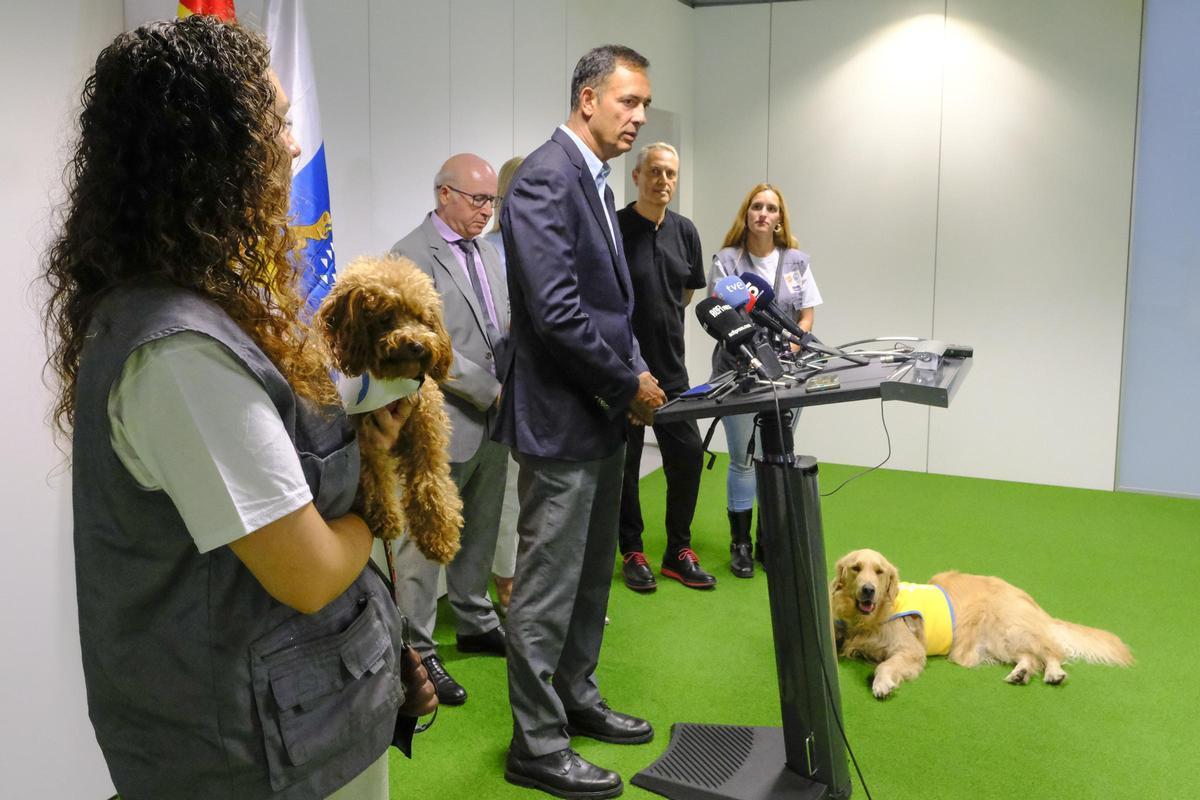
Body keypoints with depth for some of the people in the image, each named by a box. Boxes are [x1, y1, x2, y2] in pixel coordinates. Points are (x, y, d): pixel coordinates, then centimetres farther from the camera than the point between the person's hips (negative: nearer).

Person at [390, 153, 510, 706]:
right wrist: (492, 391, -17)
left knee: (480, 532, 18)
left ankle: (475, 623, 33)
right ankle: (417, 652, 11)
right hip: (444, 422, -8)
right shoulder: (412, 256, -11)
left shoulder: (487, 252, 14)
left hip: (493, 420, 8)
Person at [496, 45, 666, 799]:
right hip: (561, 419, -10)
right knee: (548, 590, 2)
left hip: (603, 415, 10)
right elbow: (555, 309, -25)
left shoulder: (595, 182, 14)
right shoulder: (546, 176, -17)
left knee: (591, 579, 20)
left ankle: (577, 700, 36)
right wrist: (629, 384, -15)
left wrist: (638, 375, 5)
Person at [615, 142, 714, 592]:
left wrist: (661, 320, 12)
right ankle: (632, 552, 21)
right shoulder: (614, 228, -10)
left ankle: (678, 551, 20)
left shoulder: (685, 232, 7)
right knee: (625, 462, 6)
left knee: (687, 455, 5)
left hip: (670, 368, 5)